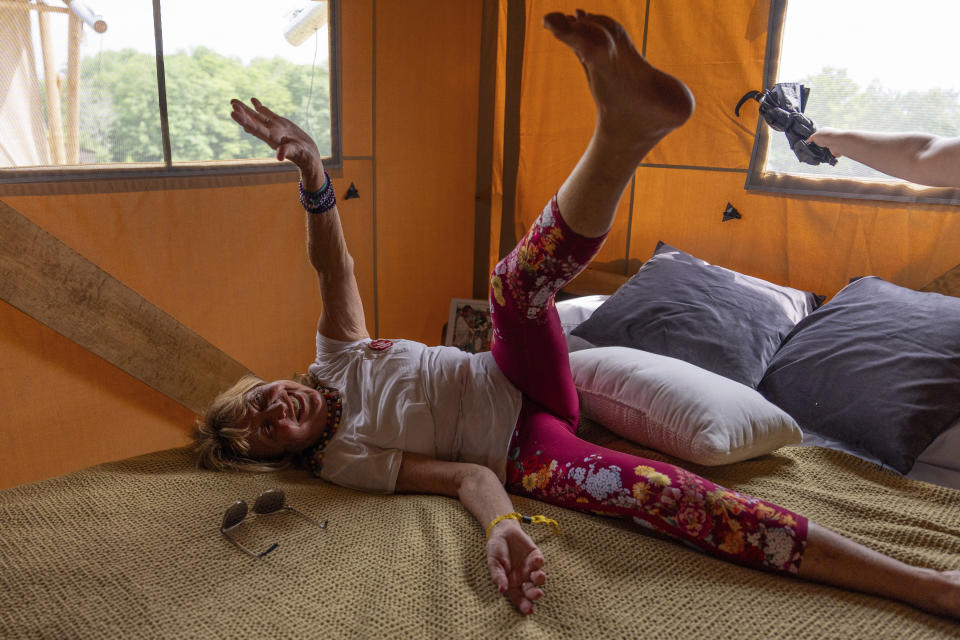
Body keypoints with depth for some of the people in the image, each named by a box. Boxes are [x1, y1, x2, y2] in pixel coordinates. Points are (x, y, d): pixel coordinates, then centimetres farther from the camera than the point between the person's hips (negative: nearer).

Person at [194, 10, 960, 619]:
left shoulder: (333, 361, 7)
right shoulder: (342, 460, -7)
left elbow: (335, 265, -8)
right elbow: (468, 477, -18)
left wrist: (313, 176, -25)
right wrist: (501, 528, -39)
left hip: (516, 382, 6)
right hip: (521, 453, -6)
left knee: (518, 278, -26)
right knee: (665, 492, -30)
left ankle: (628, 122, -48)